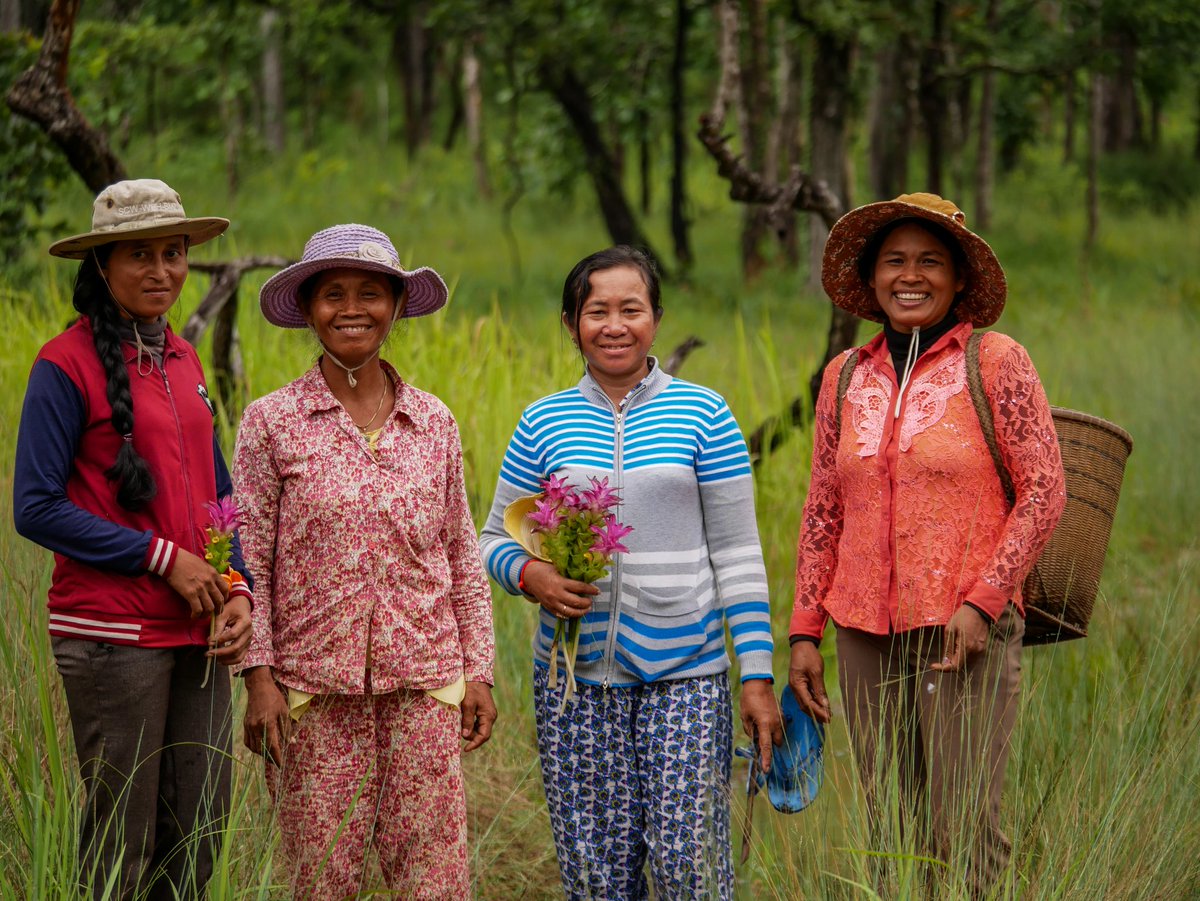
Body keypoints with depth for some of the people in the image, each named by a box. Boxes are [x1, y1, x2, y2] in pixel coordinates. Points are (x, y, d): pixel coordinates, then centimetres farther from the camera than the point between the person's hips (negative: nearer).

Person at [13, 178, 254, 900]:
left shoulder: (183, 360, 13)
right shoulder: (67, 365, -8)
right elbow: (37, 509, -12)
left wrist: (239, 590, 2)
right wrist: (162, 558, -13)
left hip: (196, 631, 7)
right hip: (113, 634, -6)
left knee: (200, 838, 9)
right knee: (122, 842, 0)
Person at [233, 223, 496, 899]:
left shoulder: (434, 423, 8)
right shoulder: (271, 422, 0)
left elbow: (462, 557, 12)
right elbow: (249, 559, -1)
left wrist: (479, 671, 8)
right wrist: (258, 676, -7)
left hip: (422, 681, 2)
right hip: (314, 686, -2)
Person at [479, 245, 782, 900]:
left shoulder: (702, 415, 2)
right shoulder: (544, 423, 6)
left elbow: (737, 550, 2)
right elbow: (495, 537, 12)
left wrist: (757, 674, -2)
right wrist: (528, 574, -11)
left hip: (685, 669, -1)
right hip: (578, 674, 2)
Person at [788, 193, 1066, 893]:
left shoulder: (996, 363, -2)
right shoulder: (847, 377, 11)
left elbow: (1044, 492, -4)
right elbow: (823, 512, 14)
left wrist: (983, 601, -13)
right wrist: (805, 631, 9)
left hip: (965, 628, -4)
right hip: (867, 633, 4)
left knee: (964, 834, -9)